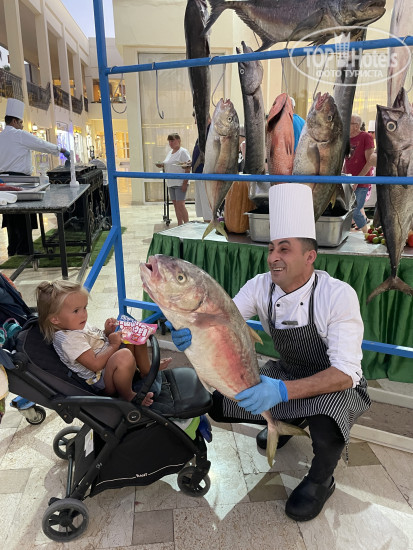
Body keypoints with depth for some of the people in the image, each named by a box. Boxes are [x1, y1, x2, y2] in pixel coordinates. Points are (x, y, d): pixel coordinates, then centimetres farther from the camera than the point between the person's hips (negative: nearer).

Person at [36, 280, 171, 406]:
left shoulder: (78, 325, 8)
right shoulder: (68, 339, -23)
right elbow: (95, 364, -28)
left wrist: (107, 332, 1)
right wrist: (113, 345, -18)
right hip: (102, 383, -11)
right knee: (124, 356, -42)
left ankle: (146, 371, 15)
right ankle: (128, 395, -18)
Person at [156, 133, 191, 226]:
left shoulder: (183, 152, -7)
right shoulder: (170, 152, 17)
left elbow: (188, 168, -14)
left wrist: (185, 182, -20)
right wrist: (162, 165, 5)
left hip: (180, 183, -8)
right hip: (171, 183, 8)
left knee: (180, 204, -12)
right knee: (175, 205, 8)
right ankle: (180, 225, 14)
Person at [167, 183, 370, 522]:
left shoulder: (338, 296, -29)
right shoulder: (261, 287, -14)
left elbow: (345, 373, -32)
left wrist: (283, 390, -47)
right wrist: (196, 332, -39)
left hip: (336, 385, -4)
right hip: (287, 374, 5)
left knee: (326, 430, -37)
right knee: (220, 405, -7)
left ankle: (321, 479, 2)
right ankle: (288, 421, 22)